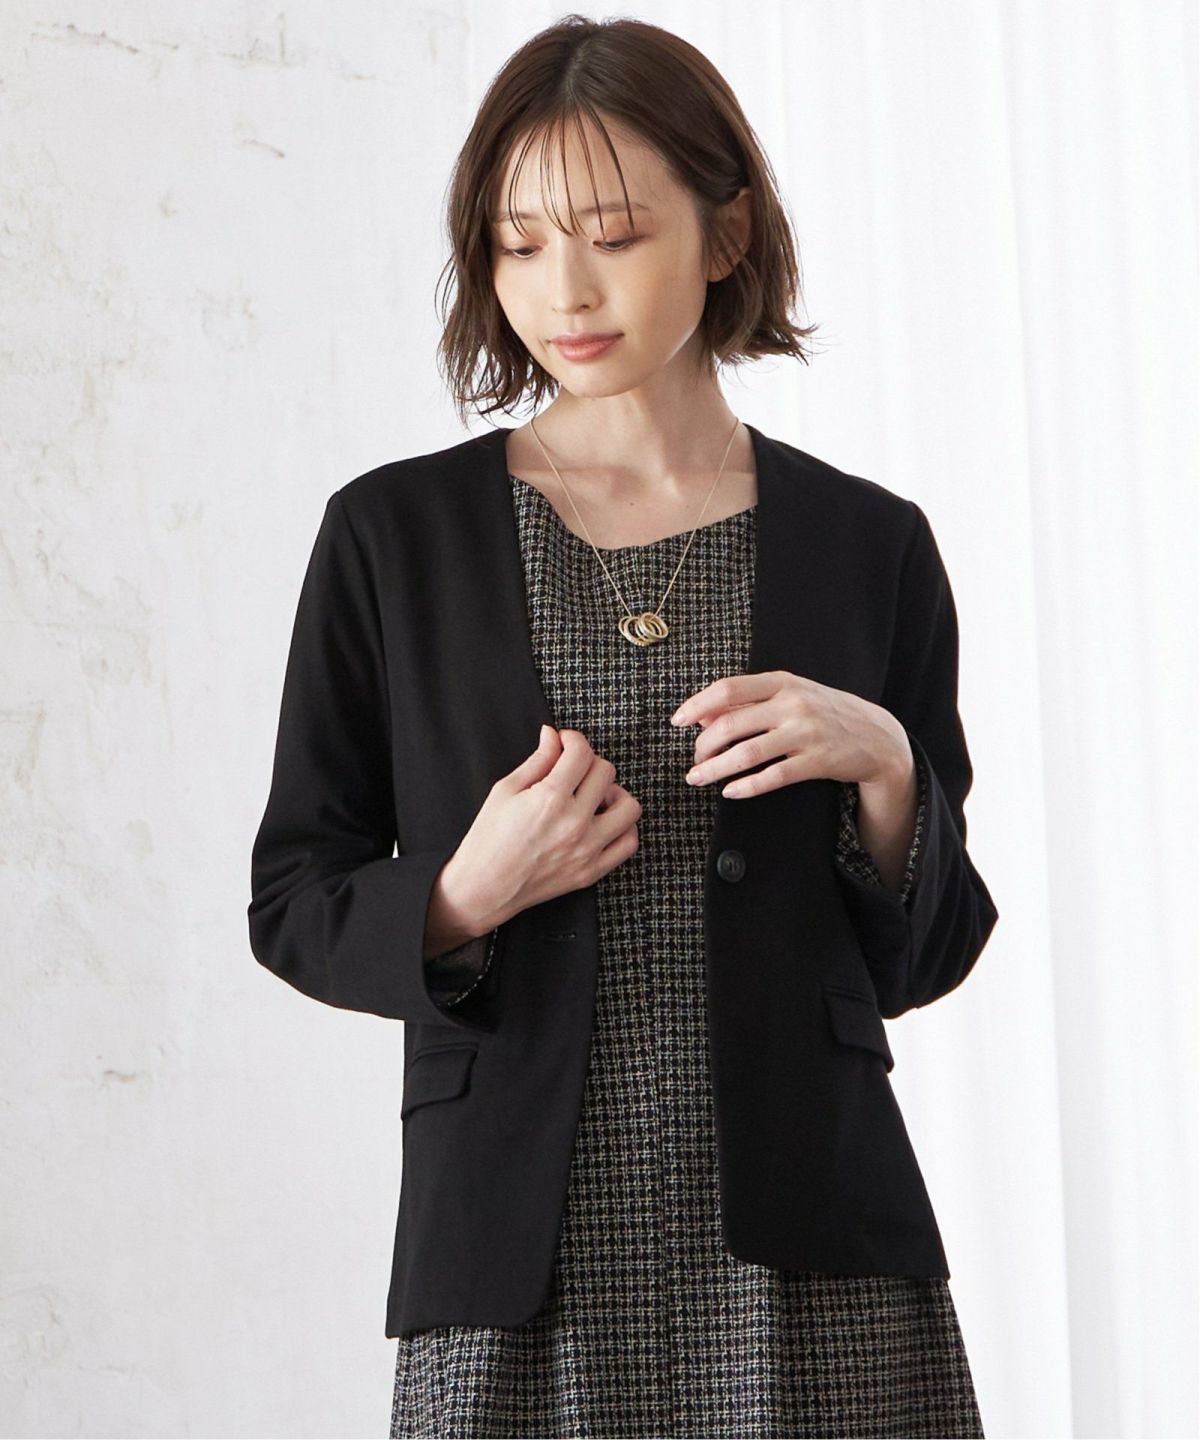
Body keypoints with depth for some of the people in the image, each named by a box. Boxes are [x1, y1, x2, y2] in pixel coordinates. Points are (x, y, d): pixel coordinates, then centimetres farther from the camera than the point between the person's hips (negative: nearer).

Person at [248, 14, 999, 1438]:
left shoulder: (868, 546, 5)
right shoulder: (393, 536, 2)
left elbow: (922, 958, 8)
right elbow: (294, 903, 5)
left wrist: (885, 770, -10)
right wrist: (464, 899, -14)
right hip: (518, 1260, 0)